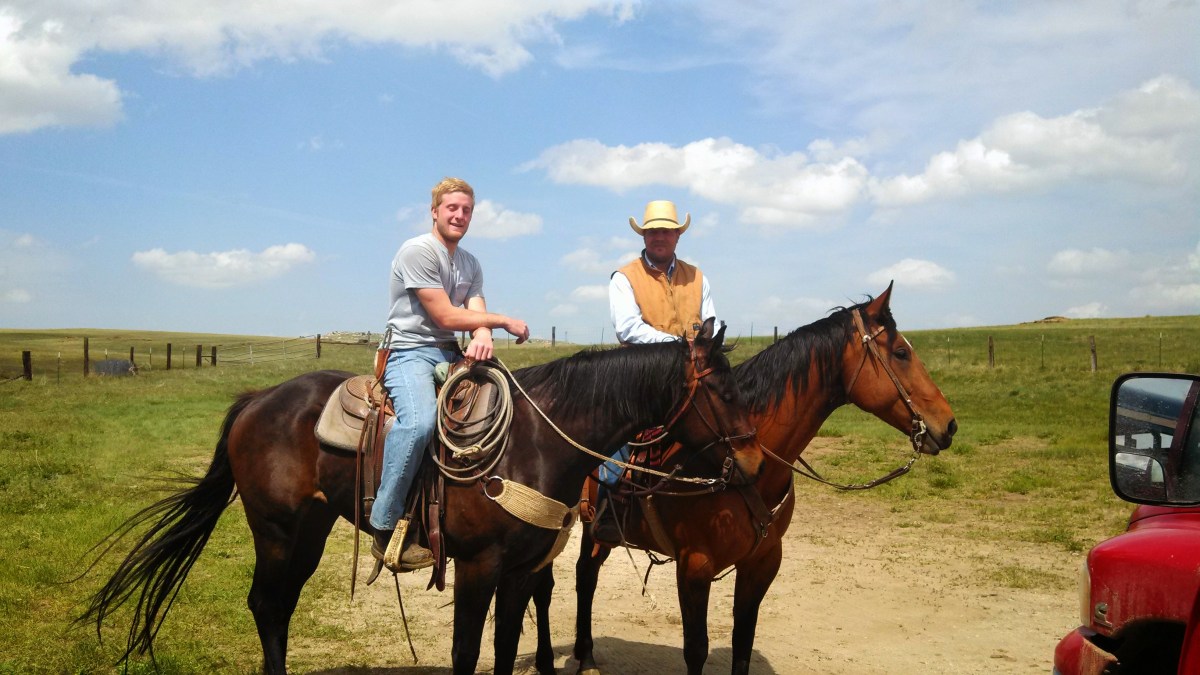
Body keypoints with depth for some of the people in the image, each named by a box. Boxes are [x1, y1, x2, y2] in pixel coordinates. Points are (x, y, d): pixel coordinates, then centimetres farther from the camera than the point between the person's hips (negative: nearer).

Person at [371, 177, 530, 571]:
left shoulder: (470, 265, 17)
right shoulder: (418, 251, -8)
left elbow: (476, 315, 5)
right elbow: (445, 317, -13)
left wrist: (482, 338, -20)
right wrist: (504, 322, -6)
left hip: (451, 356, 8)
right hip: (409, 352, -8)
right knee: (419, 419, -35)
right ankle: (386, 529, -26)